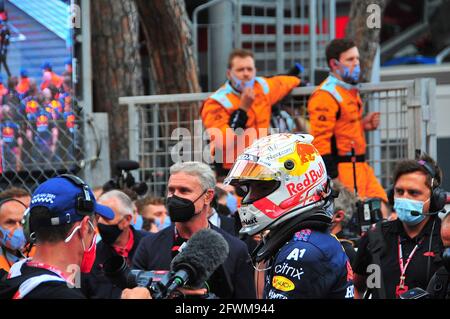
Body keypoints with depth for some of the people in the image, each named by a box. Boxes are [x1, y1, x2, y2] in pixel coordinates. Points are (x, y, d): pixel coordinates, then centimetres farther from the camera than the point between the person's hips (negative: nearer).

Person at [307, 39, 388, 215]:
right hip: (341, 170, -10)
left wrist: (363, 124, 10)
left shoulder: (351, 91, 17)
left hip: (360, 167, 10)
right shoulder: (325, 96, -15)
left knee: (381, 212, 5)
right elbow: (320, 142, -20)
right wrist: (332, 181, -22)